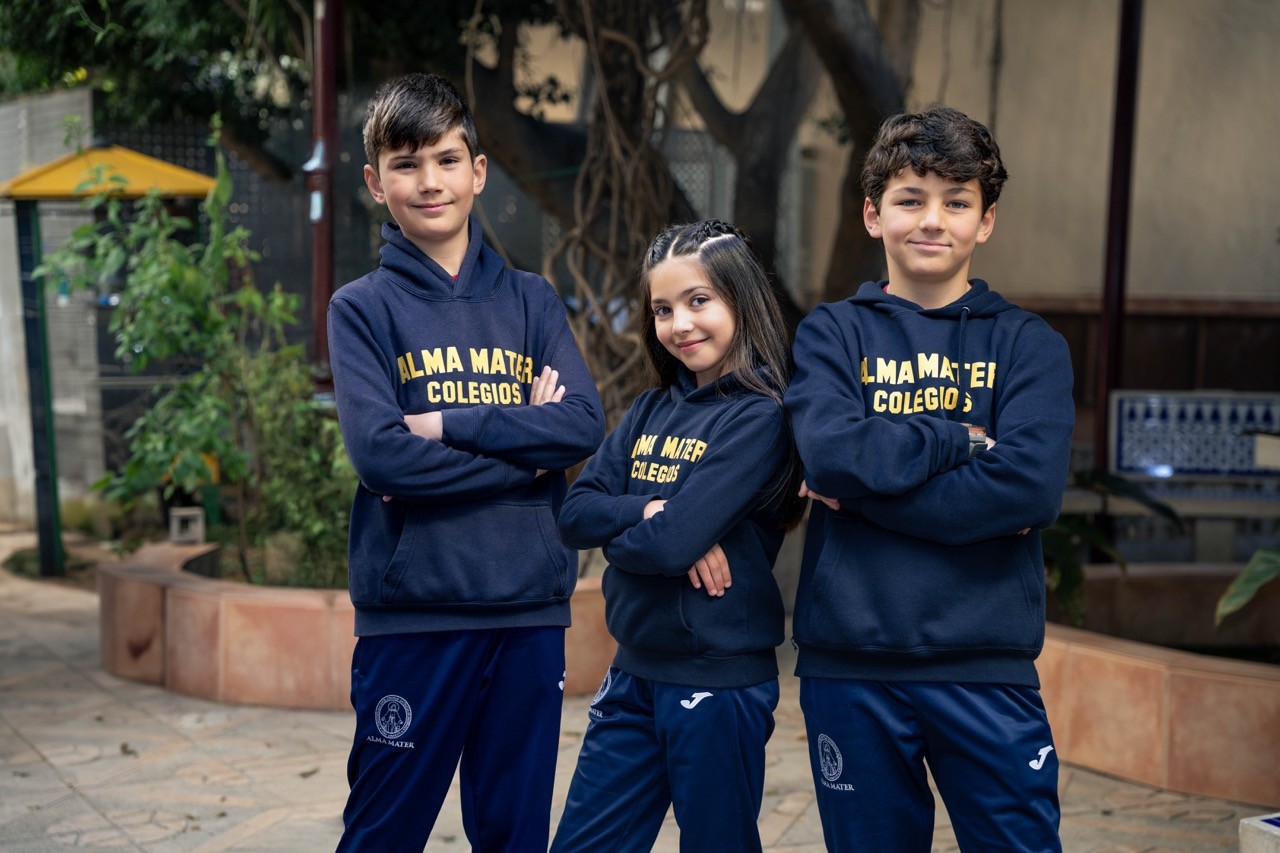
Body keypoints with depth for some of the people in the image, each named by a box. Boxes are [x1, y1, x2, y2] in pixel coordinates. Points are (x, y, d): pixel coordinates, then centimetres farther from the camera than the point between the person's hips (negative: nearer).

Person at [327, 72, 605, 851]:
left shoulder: (530, 301, 9)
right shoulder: (363, 308, 1)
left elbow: (585, 426, -5)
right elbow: (380, 453, -12)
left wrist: (447, 423, -13)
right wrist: (522, 451, -10)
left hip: (530, 609, 3)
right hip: (412, 612, -2)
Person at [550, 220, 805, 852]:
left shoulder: (758, 416, -13)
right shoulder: (651, 412, 8)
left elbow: (674, 543, -22)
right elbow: (574, 513, -1)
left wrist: (612, 527, -4)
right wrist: (650, 510, -17)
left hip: (720, 680, -6)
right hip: (634, 675, 7)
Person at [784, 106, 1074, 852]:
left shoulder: (1029, 344, 4)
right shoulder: (833, 333, 6)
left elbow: (1031, 487, -13)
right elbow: (831, 450, -14)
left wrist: (870, 482, -13)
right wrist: (959, 439, -9)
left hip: (988, 669, 0)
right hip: (849, 665, 1)